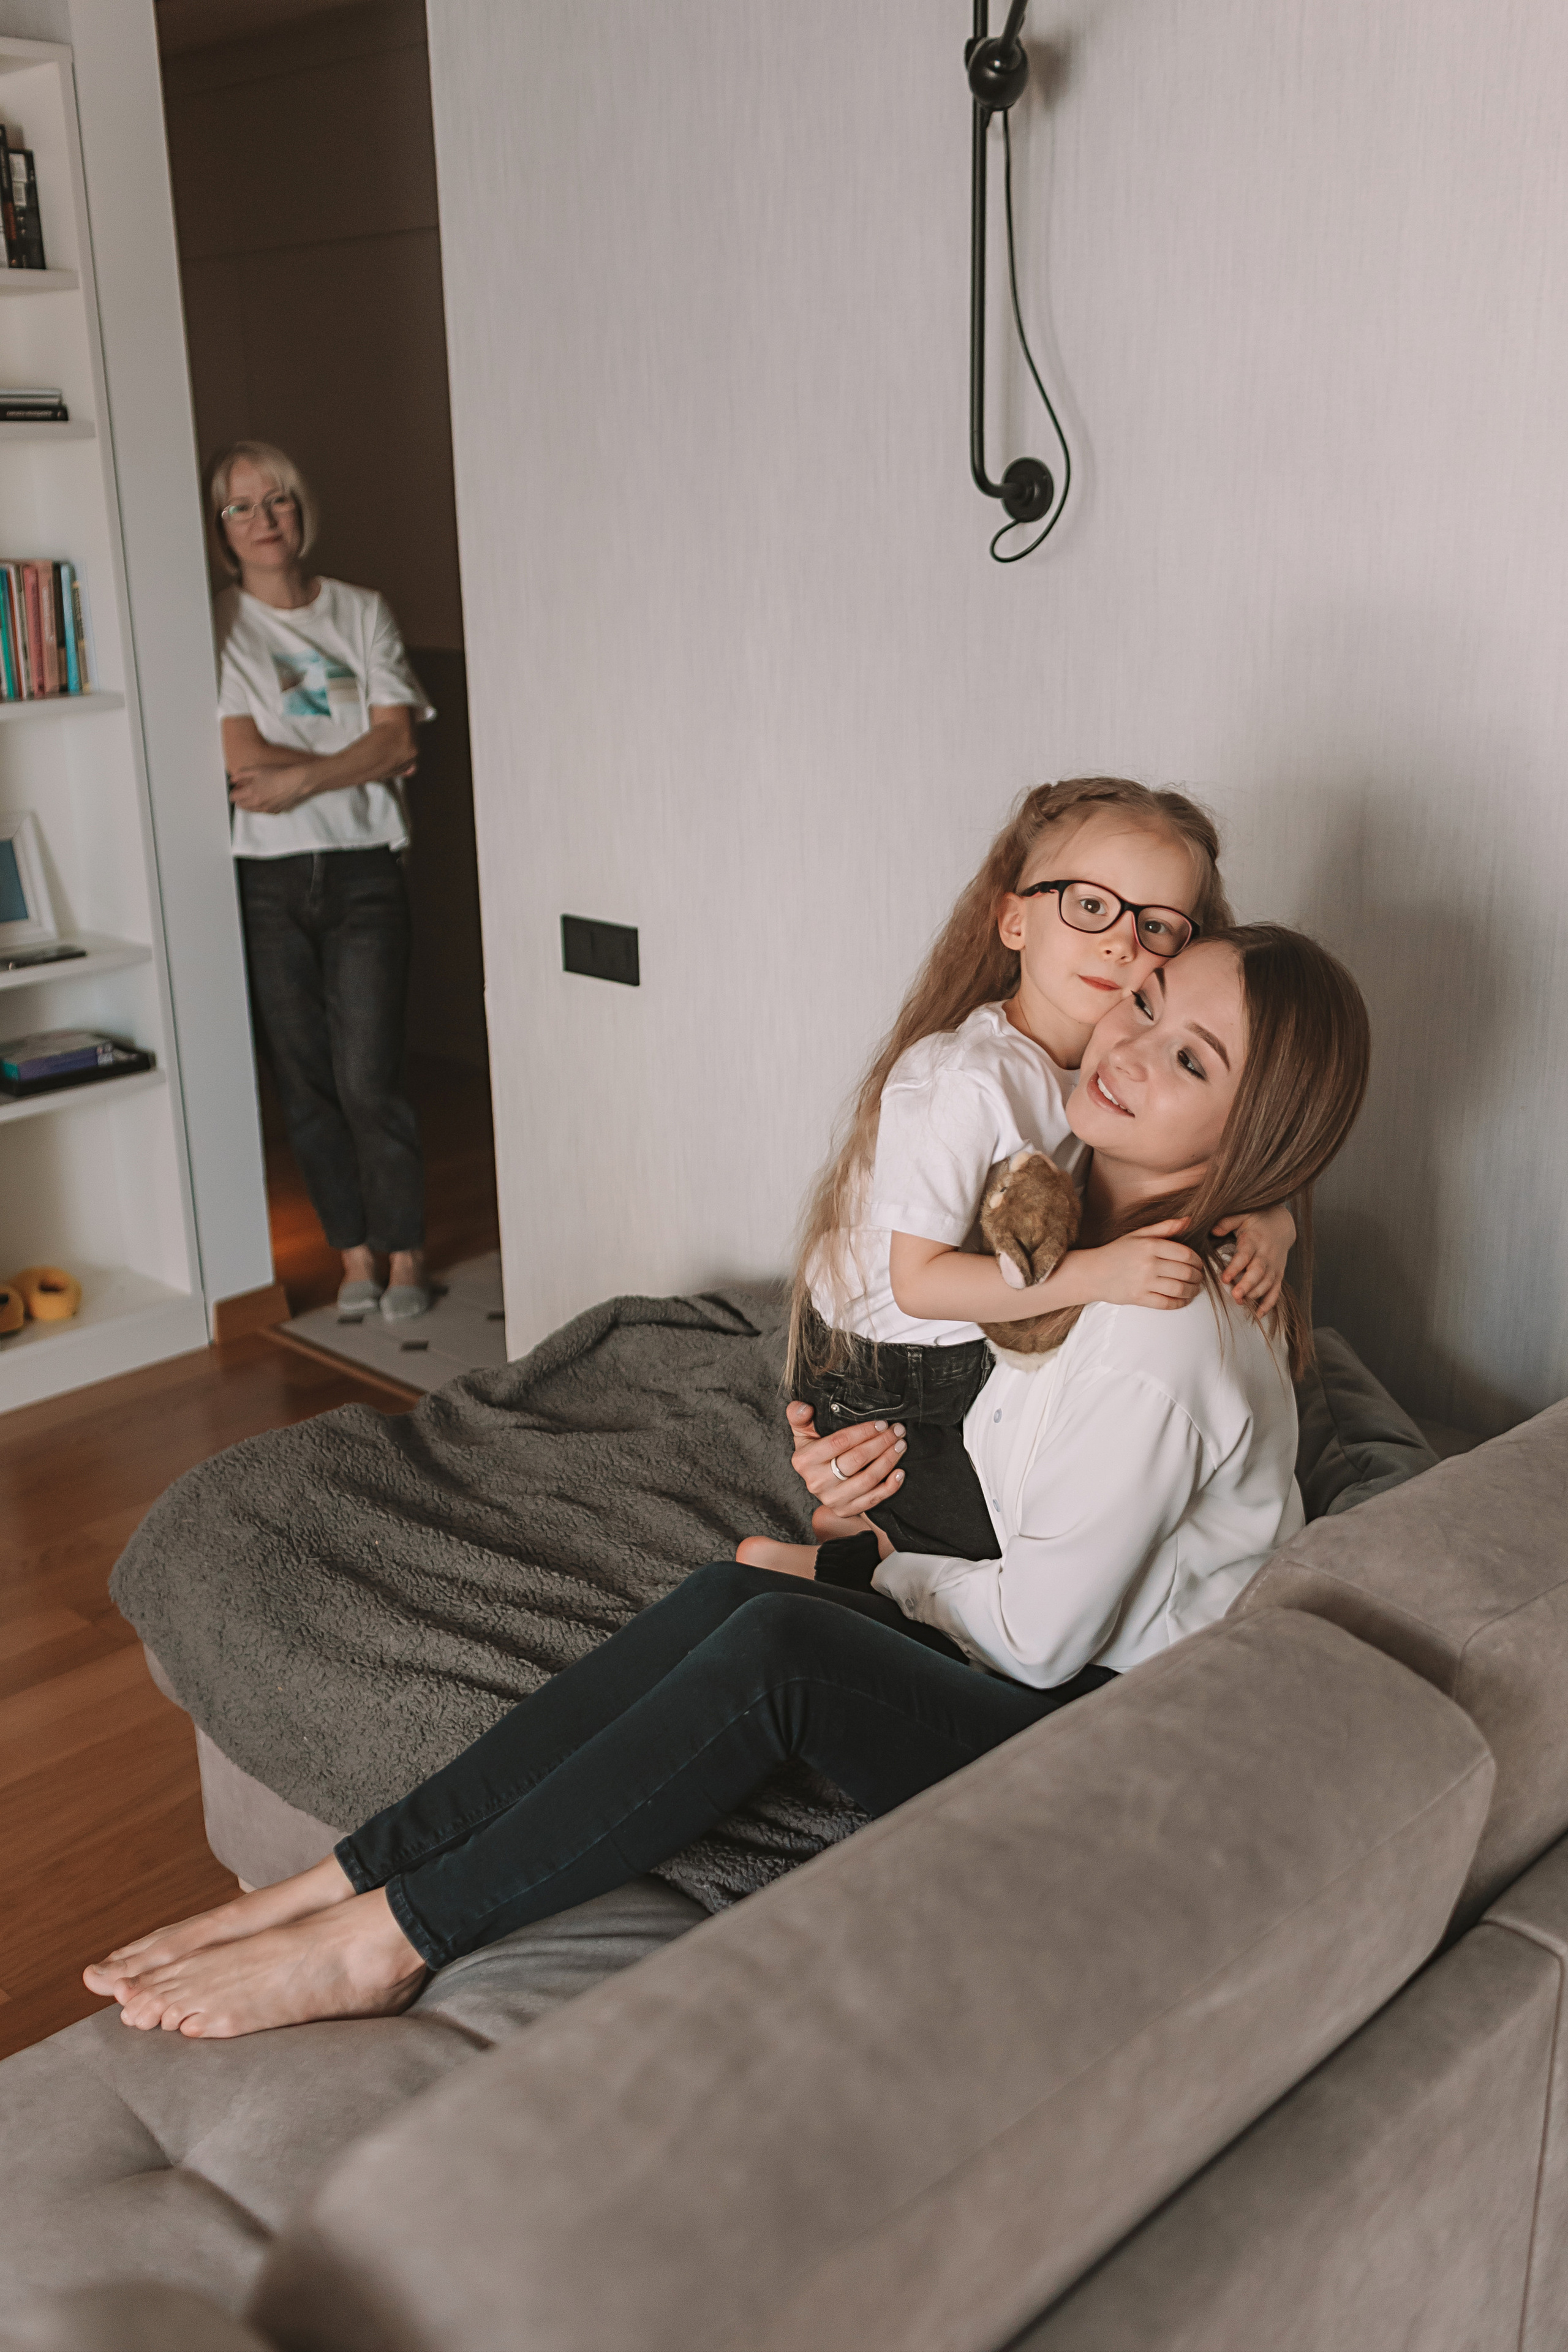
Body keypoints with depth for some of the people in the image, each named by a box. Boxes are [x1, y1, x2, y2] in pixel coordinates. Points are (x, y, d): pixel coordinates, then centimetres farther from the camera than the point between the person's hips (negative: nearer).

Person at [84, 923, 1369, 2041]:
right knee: (742, 1587, -15)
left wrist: (878, 1562, -2)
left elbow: (1040, 1630, -20)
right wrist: (874, 1472, -4)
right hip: (1034, 1668, 9)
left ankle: (387, 1937, -20)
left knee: (774, 1644, -29)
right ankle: (355, 1873, -14)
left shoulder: (1161, 1343, -26)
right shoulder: (1087, 1233, 4)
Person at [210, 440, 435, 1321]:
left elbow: (398, 740, -4)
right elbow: (245, 760, -10)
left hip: (363, 870, 0)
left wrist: (301, 777, -15)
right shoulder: (218, 627, 1)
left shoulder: (363, 612, 7)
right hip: (269, 880, 0)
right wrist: (362, 762, -8)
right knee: (308, 1080, 6)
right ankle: (354, 1253, 19)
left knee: (370, 1077, -7)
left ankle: (403, 1255, 8)